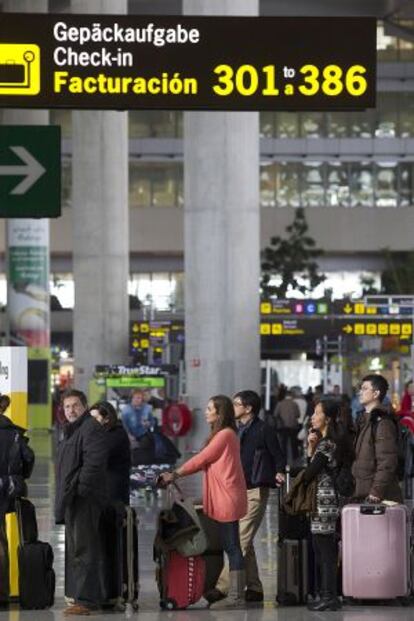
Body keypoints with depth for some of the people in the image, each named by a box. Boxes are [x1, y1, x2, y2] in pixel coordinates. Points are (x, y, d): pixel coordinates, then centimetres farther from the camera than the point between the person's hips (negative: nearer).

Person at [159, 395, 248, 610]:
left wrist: (175, 474, -2)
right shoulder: (221, 434, 19)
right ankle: (235, 594, 10)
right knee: (230, 546, 9)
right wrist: (176, 475, 7)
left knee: (232, 546, -8)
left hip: (227, 499, -10)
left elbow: (201, 459, -11)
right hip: (223, 500, 10)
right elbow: (204, 462, 15)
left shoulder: (225, 434, -12)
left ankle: (236, 596, -7)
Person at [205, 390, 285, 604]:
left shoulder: (264, 430, -5)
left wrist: (278, 474, -18)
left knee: (241, 540, -11)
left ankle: (222, 586, -17)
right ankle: (254, 588, 16)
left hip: (255, 491, -8)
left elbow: (278, 457, -2)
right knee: (245, 542, 10)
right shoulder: (236, 430, 15)